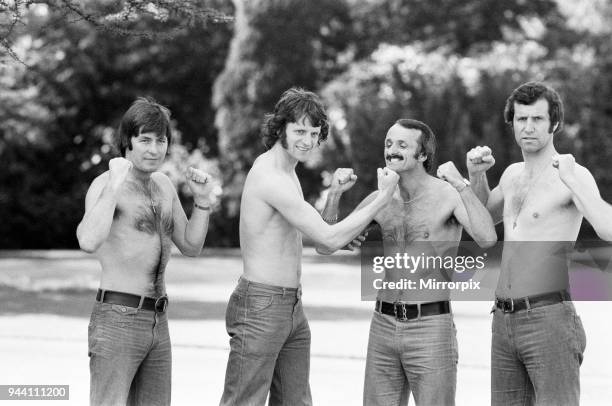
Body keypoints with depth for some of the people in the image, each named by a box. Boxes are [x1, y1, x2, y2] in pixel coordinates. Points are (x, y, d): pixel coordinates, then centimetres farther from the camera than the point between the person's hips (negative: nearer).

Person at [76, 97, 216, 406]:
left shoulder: (163, 185, 14)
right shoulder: (105, 184, -10)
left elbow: (191, 247, 17)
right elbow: (89, 242, -28)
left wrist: (202, 199, 3)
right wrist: (115, 184, -27)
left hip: (157, 323, 8)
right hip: (116, 320, -8)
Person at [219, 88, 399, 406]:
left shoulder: (286, 172, 14)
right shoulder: (271, 177, -19)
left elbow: (317, 233, 22)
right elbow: (330, 239, -20)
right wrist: (383, 198, -14)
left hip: (292, 308, 10)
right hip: (260, 307, -10)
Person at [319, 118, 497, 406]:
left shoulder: (448, 194, -9)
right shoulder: (380, 199, 7)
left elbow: (487, 239, -25)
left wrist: (461, 185, -25)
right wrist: (334, 195, -3)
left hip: (431, 327, -5)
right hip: (383, 325, 5)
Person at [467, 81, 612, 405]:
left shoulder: (575, 175, -8)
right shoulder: (513, 174, 16)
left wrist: (572, 180, -25)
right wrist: (476, 173, 16)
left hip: (550, 321, -7)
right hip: (505, 322, 7)